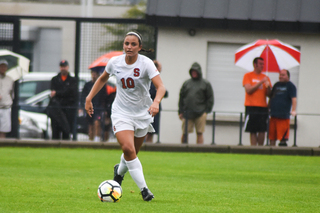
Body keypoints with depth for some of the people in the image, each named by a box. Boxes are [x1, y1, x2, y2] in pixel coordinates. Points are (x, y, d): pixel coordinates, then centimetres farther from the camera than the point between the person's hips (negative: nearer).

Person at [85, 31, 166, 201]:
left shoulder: (146, 63, -15)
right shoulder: (115, 62, -5)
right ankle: (143, 189, -16)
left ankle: (119, 171, 48)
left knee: (132, 153, 13)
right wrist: (89, 98, 11)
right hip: (121, 112, 0)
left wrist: (156, 102, -46)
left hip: (143, 114, 0)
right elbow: (102, 79, 17)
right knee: (128, 149, -22)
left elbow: (160, 87, -26)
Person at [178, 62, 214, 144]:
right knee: (184, 134, -1)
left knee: (200, 134, -1)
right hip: (187, 113, 2)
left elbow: (210, 99, 4)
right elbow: (181, 98, 15)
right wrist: (181, 112, 8)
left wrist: (206, 111, -4)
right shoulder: (186, 83, 14)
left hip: (200, 114, -2)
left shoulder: (205, 84, 6)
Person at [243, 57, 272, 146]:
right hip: (251, 107, -3)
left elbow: (268, 95, 11)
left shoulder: (265, 78, 13)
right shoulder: (248, 76, 4)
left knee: (262, 130, -5)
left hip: (263, 107, 3)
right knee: (253, 131, -4)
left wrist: (268, 87, -9)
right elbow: (248, 90, -8)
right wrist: (260, 82, -11)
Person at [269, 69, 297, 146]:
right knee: (272, 137, 7)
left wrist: (293, 110, -23)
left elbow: (294, 99, -12)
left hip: (283, 116, -6)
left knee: (283, 138, -8)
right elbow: (271, 97, 25)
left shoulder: (290, 86, -1)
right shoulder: (276, 85, 17)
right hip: (273, 115, 6)